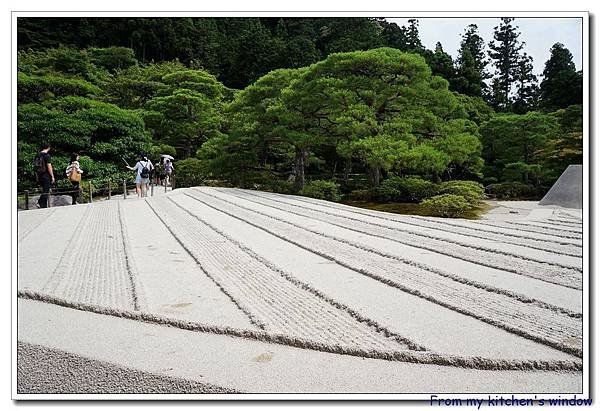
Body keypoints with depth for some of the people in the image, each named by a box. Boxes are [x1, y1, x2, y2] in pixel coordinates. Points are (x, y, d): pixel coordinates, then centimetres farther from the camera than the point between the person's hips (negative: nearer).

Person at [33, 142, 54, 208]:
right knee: (46, 191, -2)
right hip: (46, 176, -7)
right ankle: (43, 206, -2)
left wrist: (37, 177, 20)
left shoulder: (37, 155, 9)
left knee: (44, 190, 20)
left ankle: (39, 203, 15)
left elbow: (36, 166, 13)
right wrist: (52, 176, -11)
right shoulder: (47, 155, -13)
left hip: (39, 176, 7)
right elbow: (49, 167, -16)